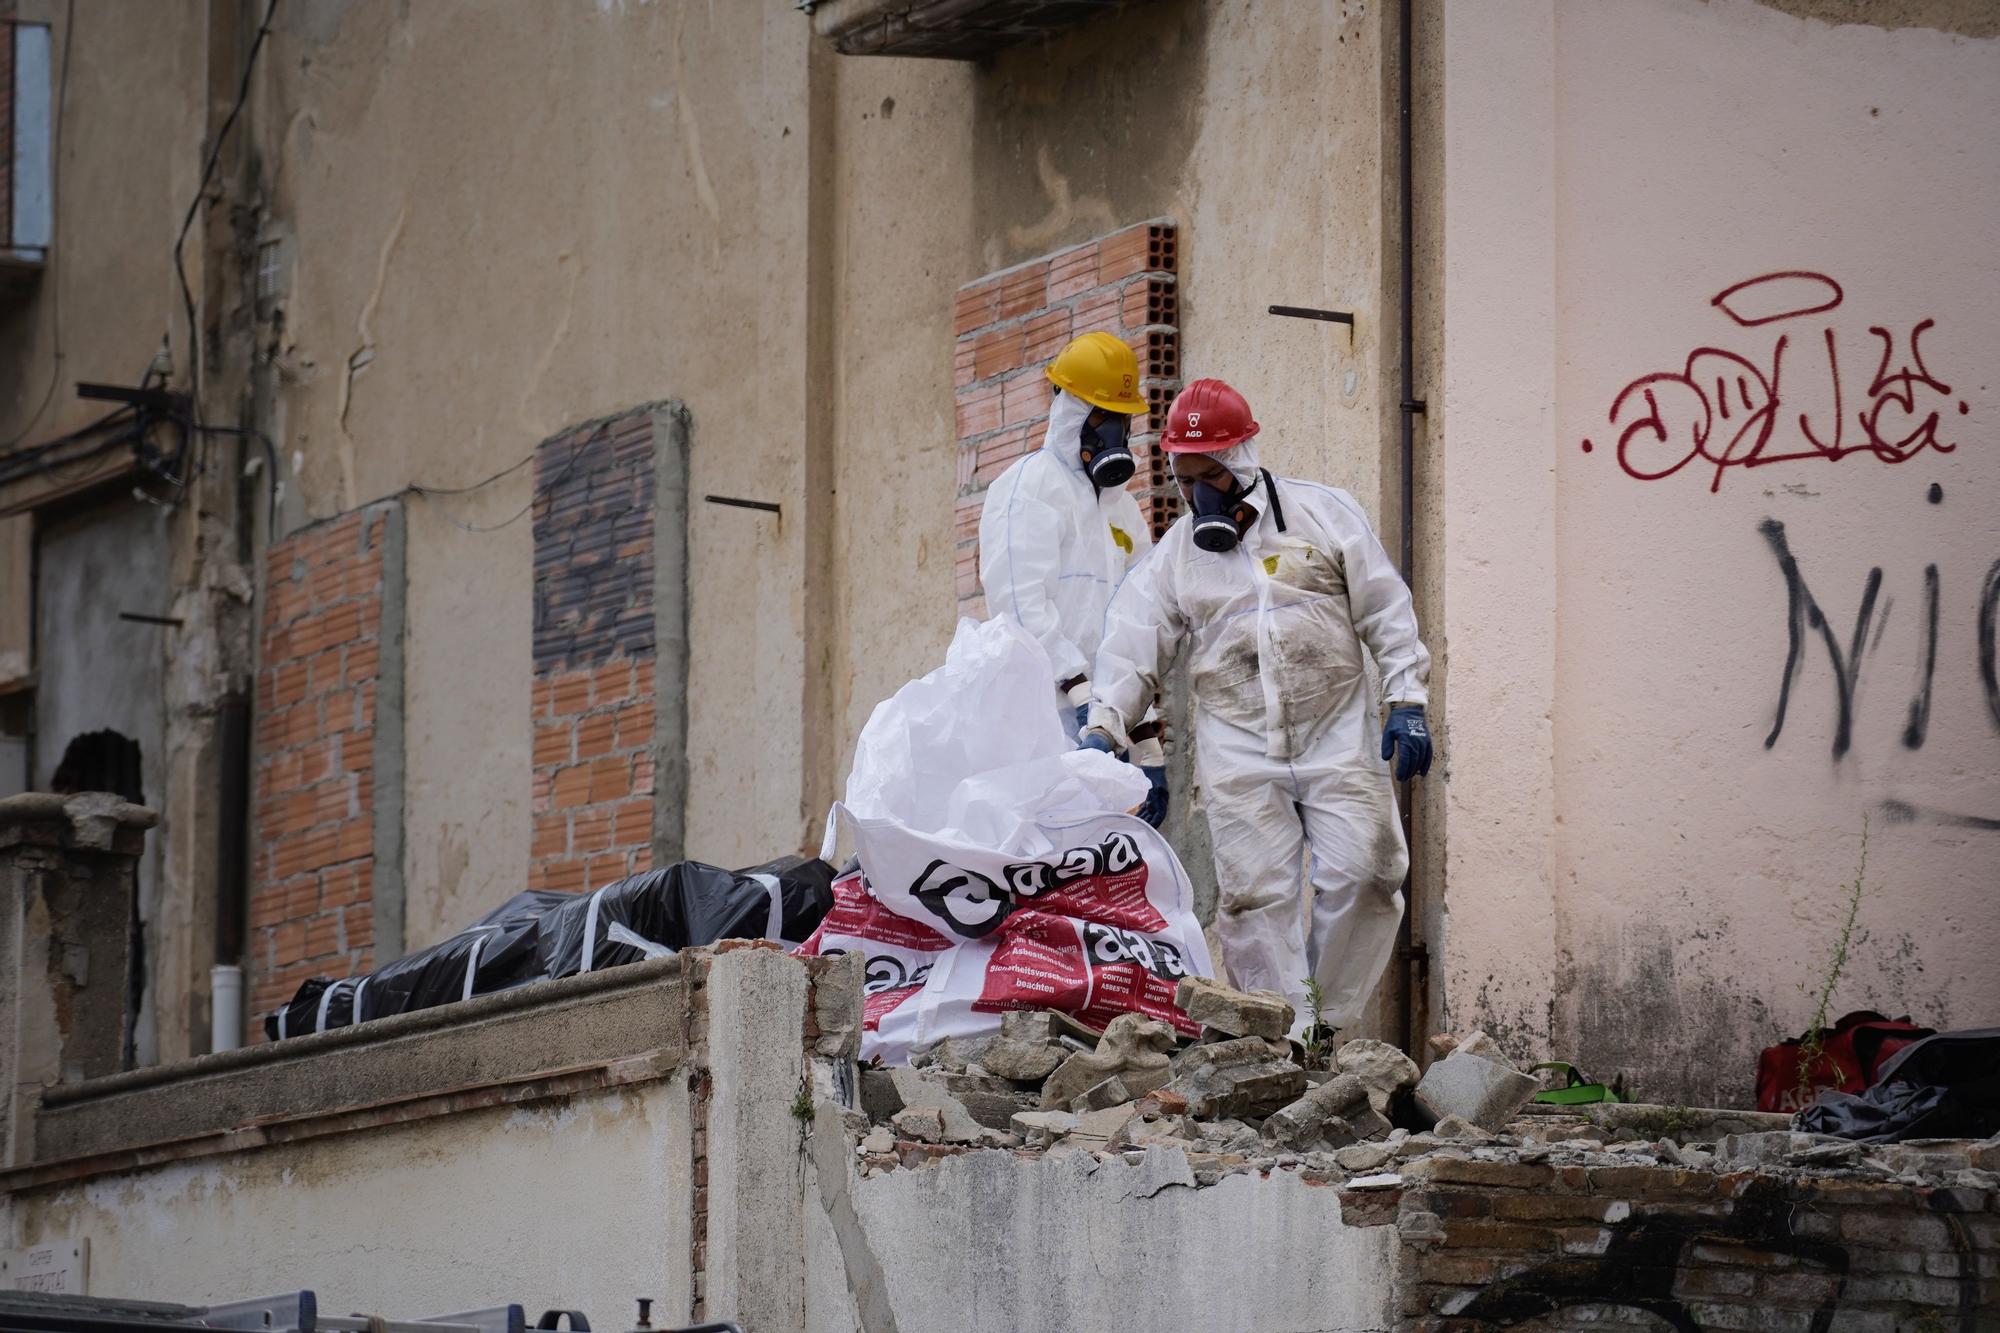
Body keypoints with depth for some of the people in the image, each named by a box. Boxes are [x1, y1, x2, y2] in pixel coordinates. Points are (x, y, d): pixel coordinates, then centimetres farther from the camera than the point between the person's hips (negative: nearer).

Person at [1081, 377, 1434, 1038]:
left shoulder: (1324, 513, 4)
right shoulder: (1173, 556, 9)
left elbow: (1385, 610, 5)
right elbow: (1132, 646, 3)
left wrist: (1406, 700, -3)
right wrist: (1102, 727, -12)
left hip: (1335, 736, -1)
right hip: (1237, 753, 1)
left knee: (1359, 874, -10)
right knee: (1256, 893, -6)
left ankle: (1331, 1025, 4)